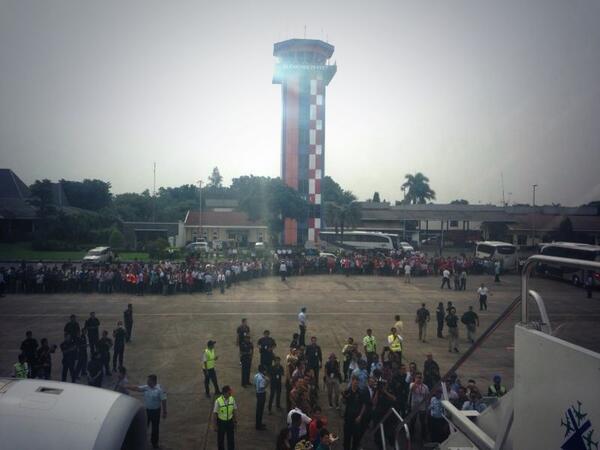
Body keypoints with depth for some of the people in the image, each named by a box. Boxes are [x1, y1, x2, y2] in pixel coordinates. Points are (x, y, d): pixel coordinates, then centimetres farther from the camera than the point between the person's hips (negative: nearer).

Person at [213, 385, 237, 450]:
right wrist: (214, 425, -8)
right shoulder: (218, 401, -24)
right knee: (220, 438, 18)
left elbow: (234, 410, -1)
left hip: (230, 421, 2)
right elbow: (215, 413, -14)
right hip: (221, 422, -2)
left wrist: (235, 421, 5)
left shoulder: (232, 399, -14)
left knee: (231, 438, 13)